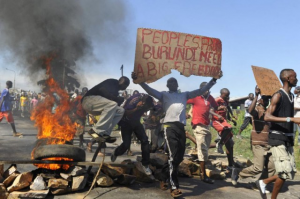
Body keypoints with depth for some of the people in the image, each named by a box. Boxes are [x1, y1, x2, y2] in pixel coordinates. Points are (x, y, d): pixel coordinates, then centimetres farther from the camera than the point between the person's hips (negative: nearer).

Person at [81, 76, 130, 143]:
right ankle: (96, 131, -31)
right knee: (112, 104, -32)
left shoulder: (115, 90, 22)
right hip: (89, 100, -9)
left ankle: (104, 133, -12)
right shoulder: (112, 82, -3)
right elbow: (102, 90, -19)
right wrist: (117, 99, -13)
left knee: (120, 110, -1)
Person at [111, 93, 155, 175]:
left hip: (136, 121, 4)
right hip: (126, 122, -4)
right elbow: (126, 113, -27)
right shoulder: (134, 100, -34)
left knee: (145, 141, -13)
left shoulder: (147, 100, -19)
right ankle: (115, 153, 26)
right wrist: (137, 108, -39)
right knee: (126, 144, -10)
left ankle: (145, 164, -1)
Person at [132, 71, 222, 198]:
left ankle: (164, 178, 28)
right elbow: (150, 90, 2)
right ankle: (174, 187, -6)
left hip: (181, 127, 5)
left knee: (179, 157, 7)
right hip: (170, 126, -4)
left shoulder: (184, 95, 26)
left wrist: (214, 79, 17)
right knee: (173, 156, -13)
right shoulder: (164, 95, 17)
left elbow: (201, 91, 22)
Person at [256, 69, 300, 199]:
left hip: (288, 138, 8)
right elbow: (267, 117, -23)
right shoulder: (278, 95, -11)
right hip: (277, 138, -8)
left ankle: (263, 182, 24)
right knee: (286, 172, -10)